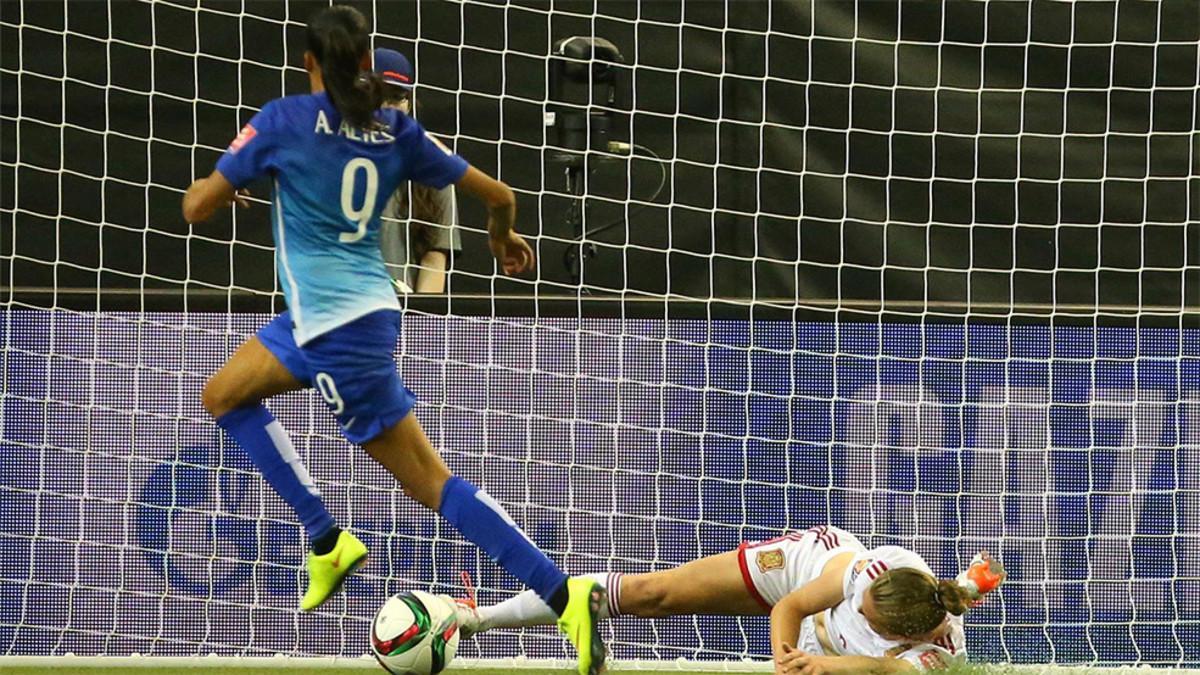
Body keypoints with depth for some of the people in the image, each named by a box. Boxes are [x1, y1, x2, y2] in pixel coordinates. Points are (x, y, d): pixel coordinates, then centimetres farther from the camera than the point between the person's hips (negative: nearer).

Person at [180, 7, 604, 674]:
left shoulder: (285, 120, -9)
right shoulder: (396, 132, 4)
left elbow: (197, 206, -5)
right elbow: (498, 195, 6)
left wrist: (209, 186, 19)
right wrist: (503, 238, 29)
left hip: (341, 332, -7)